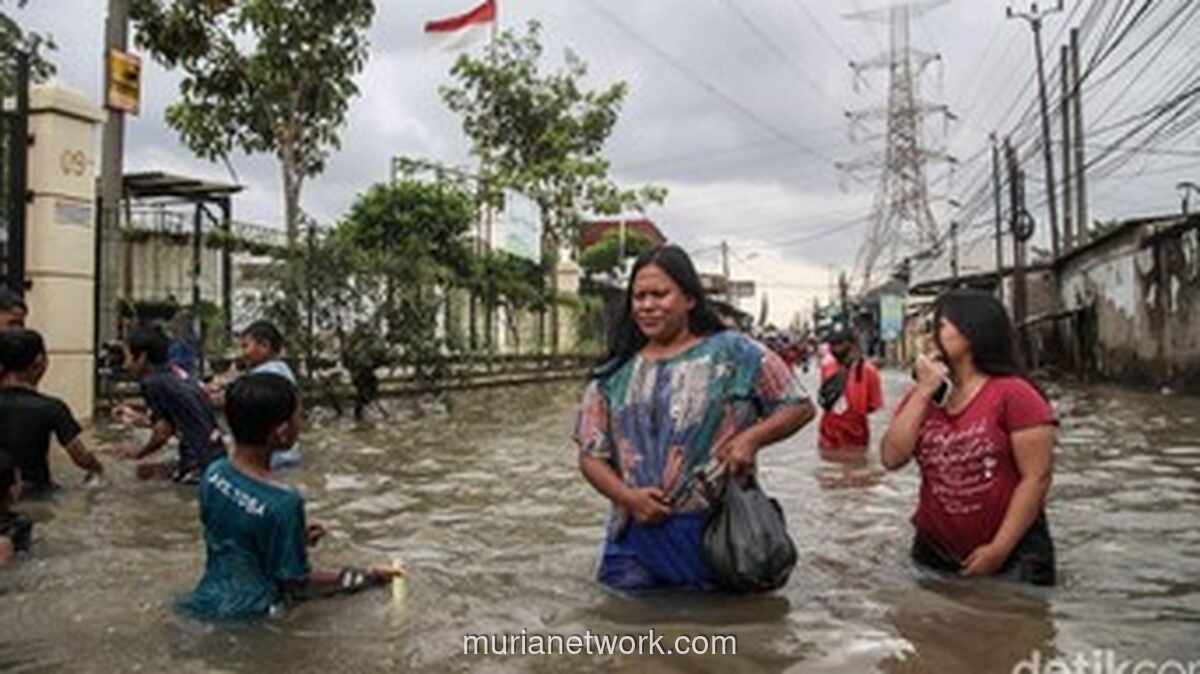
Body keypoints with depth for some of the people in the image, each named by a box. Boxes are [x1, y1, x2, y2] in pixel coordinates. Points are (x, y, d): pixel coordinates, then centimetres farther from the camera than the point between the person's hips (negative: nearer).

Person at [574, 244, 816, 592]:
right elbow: (591, 456, 7)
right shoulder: (615, 374, 9)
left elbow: (799, 406, 4)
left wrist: (751, 438, -14)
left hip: (713, 539, -2)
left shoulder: (733, 353, 0)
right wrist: (628, 497, -10)